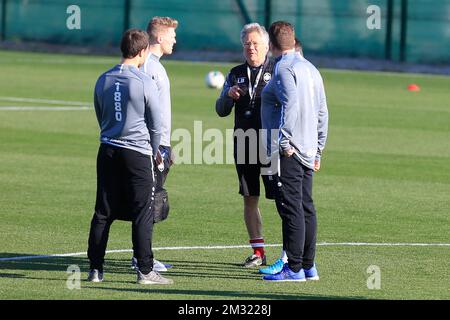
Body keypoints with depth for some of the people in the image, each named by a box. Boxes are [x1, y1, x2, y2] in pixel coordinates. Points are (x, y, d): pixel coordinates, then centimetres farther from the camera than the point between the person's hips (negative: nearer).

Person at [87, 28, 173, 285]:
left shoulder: (104, 80, 6)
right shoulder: (145, 83, -10)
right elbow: (156, 124, -3)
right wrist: (154, 151, 15)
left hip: (108, 151, 5)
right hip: (138, 152, -5)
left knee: (103, 213, 8)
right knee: (143, 213, -1)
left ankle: (96, 268, 8)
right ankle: (145, 271, -2)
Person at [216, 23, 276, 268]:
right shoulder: (236, 74, 14)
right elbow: (221, 111, 13)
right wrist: (228, 95, -7)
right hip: (244, 144, 4)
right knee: (250, 199, 6)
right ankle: (258, 252, 13)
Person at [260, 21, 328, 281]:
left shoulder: (284, 68, -10)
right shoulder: (311, 69, 17)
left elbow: (290, 104, -24)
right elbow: (322, 113, 19)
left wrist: (284, 142, -22)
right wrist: (318, 150, 22)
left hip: (288, 152, -9)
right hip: (308, 151, 9)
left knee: (290, 208, -8)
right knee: (306, 207, 12)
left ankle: (294, 268, -8)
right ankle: (309, 266, 16)